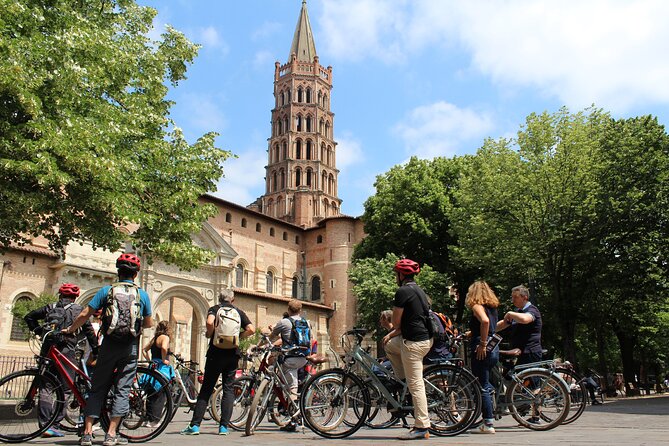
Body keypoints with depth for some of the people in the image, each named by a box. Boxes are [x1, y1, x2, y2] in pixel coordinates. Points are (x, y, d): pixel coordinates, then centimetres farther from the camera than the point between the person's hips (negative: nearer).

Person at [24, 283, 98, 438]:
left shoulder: (50, 307, 15)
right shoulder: (78, 309, 5)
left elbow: (29, 317, 20)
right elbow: (89, 331, 3)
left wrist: (38, 331, 22)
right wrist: (96, 350, 9)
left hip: (48, 350, 3)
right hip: (67, 351, -3)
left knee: (45, 387, 6)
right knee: (65, 390, 2)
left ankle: (45, 425, 0)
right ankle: (55, 425, -3)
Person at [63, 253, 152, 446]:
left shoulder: (106, 290, 3)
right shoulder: (142, 294, 4)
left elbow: (84, 315, 1)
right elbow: (149, 323, 11)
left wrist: (69, 330, 17)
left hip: (109, 345, 0)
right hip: (131, 347, 0)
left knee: (97, 388, 10)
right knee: (122, 389, 5)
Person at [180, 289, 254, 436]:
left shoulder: (214, 309, 6)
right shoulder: (239, 312, 12)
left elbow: (210, 322, -17)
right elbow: (251, 329, -1)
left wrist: (209, 334, 1)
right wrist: (238, 336, 13)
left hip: (216, 353, -1)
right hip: (233, 354, 1)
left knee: (206, 389, 3)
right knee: (229, 389, 6)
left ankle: (195, 425, 1)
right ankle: (224, 426, 2)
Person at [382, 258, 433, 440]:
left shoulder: (402, 292, -14)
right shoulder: (418, 290, 16)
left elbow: (396, 322, -9)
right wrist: (391, 334, 18)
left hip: (414, 342, -10)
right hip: (425, 338, 10)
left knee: (416, 385, -3)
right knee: (388, 345, 28)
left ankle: (422, 427, 3)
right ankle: (404, 381, 27)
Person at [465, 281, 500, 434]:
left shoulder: (477, 306, -9)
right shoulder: (492, 306, 15)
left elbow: (485, 321, -28)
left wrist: (482, 344, -24)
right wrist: (471, 333, 22)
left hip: (482, 351, -8)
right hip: (494, 349, 8)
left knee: (482, 387, -3)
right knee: (485, 383, 24)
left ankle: (488, 424, -1)